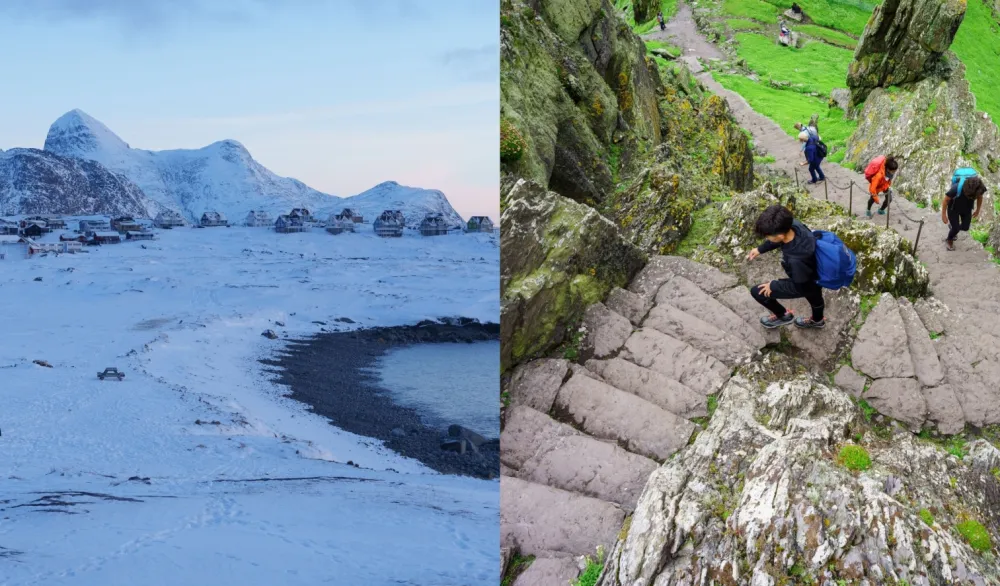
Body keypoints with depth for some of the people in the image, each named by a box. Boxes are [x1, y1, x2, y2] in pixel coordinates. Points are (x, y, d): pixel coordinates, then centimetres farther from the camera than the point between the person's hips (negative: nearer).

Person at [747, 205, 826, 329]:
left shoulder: (796, 259, -48)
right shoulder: (794, 225, -30)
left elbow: (800, 286, -28)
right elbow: (781, 239, -3)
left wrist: (773, 286, -17)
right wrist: (760, 249, 1)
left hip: (805, 285, -7)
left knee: (756, 291, 1)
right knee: (814, 295, 38)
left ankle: (783, 316, 28)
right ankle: (817, 320, 72)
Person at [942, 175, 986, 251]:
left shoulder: (980, 189, -31)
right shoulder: (956, 188, -41)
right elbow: (946, 200, -21)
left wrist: (978, 210, 11)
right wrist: (943, 215, -12)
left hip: (967, 208, 4)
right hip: (954, 208, -4)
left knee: (965, 227, 9)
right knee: (956, 229, -3)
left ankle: (952, 225, 44)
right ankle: (949, 240, 30)